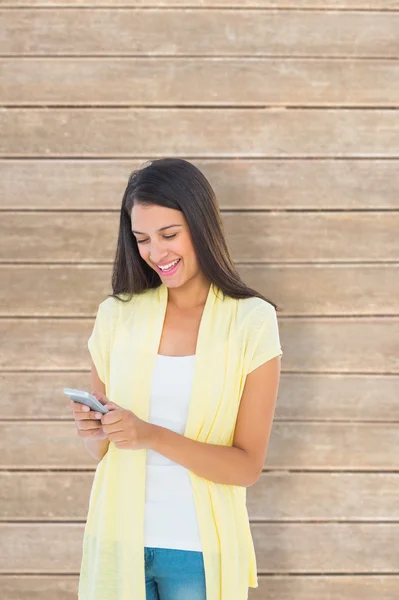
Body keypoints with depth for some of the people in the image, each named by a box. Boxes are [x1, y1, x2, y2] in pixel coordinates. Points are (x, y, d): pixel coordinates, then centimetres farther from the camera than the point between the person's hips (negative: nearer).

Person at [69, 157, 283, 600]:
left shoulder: (251, 322, -8)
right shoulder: (116, 315, 1)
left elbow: (247, 467, -10)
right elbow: (101, 450, 8)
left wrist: (152, 435, -23)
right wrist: (94, 433, -14)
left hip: (200, 549, -2)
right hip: (119, 539, 2)